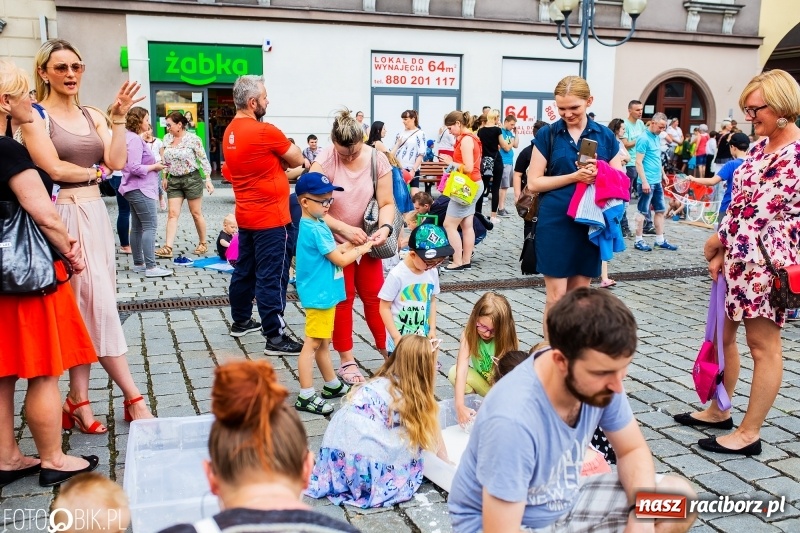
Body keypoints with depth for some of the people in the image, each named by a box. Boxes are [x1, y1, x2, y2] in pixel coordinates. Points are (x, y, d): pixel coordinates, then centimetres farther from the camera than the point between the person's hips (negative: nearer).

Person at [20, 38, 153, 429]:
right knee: (102, 307, -7)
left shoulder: (92, 117, 15)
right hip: (64, 216, -6)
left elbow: (117, 162, 2)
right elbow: (54, 167, -11)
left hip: (96, 214, 6)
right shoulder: (36, 117, -1)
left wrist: (118, 117, -4)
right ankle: (133, 399, 0)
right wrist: (95, 172, 3)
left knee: (85, 309, 6)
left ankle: (79, 401, 14)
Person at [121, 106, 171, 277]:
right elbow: (135, 168, -23)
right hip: (140, 189, -11)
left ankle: (138, 263, 18)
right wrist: (154, 167, -12)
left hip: (135, 190, 11)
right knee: (150, 226, -12)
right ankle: (150, 267, -14)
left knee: (138, 227, 12)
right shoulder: (135, 140, -16)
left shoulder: (133, 138, 16)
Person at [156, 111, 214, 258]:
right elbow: (165, 160, 17)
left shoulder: (193, 139, -9)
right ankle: (168, 248, -9)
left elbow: (203, 160, -8)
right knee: (172, 214, -3)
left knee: (196, 213, 4)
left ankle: (203, 243, 20)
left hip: (192, 178, -5)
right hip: (174, 180, 5)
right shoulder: (167, 138, 8)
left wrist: (208, 179, -13)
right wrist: (164, 177, 15)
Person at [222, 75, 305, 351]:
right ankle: (275, 337, 0)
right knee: (271, 277, -5)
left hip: (246, 216, 9)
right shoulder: (265, 132, -18)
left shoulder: (230, 132, 8)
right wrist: (286, 152, 13)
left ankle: (241, 321, 31)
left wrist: (279, 159, 4)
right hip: (270, 218, -9)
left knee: (245, 270, 18)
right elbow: (297, 159, -5)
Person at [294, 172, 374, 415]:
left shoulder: (316, 224, 10)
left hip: (324, 293, 10)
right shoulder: (315, 229, -20)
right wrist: (362, 249, -4)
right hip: (319, 294, -10)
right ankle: (306, 397, 1)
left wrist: (351, 244, 3)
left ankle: (333, 386, 32)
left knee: (323, 342, 19)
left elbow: (332, 250, 16)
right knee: (312, 344, -5)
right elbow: (341, 259, -18)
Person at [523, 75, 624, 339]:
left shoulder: (605, 136, 6)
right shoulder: (547, 135, 0)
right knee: (556, 297, -1)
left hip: (590, 223, 3)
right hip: (555, 222, -2)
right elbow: (534, 183, -4)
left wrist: (598, 175, -16)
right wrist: (574, 176, -16)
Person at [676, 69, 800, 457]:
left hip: (766, 260, -9)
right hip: (738, 256, 9)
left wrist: (716, 242, -6)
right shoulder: (761, 146, 12)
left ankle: (749, 433, 13)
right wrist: (722, 251, 2)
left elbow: (760, 210, -18)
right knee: (722, 335, 17)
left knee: (763, 346, 3)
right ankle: (718, 411, 33)